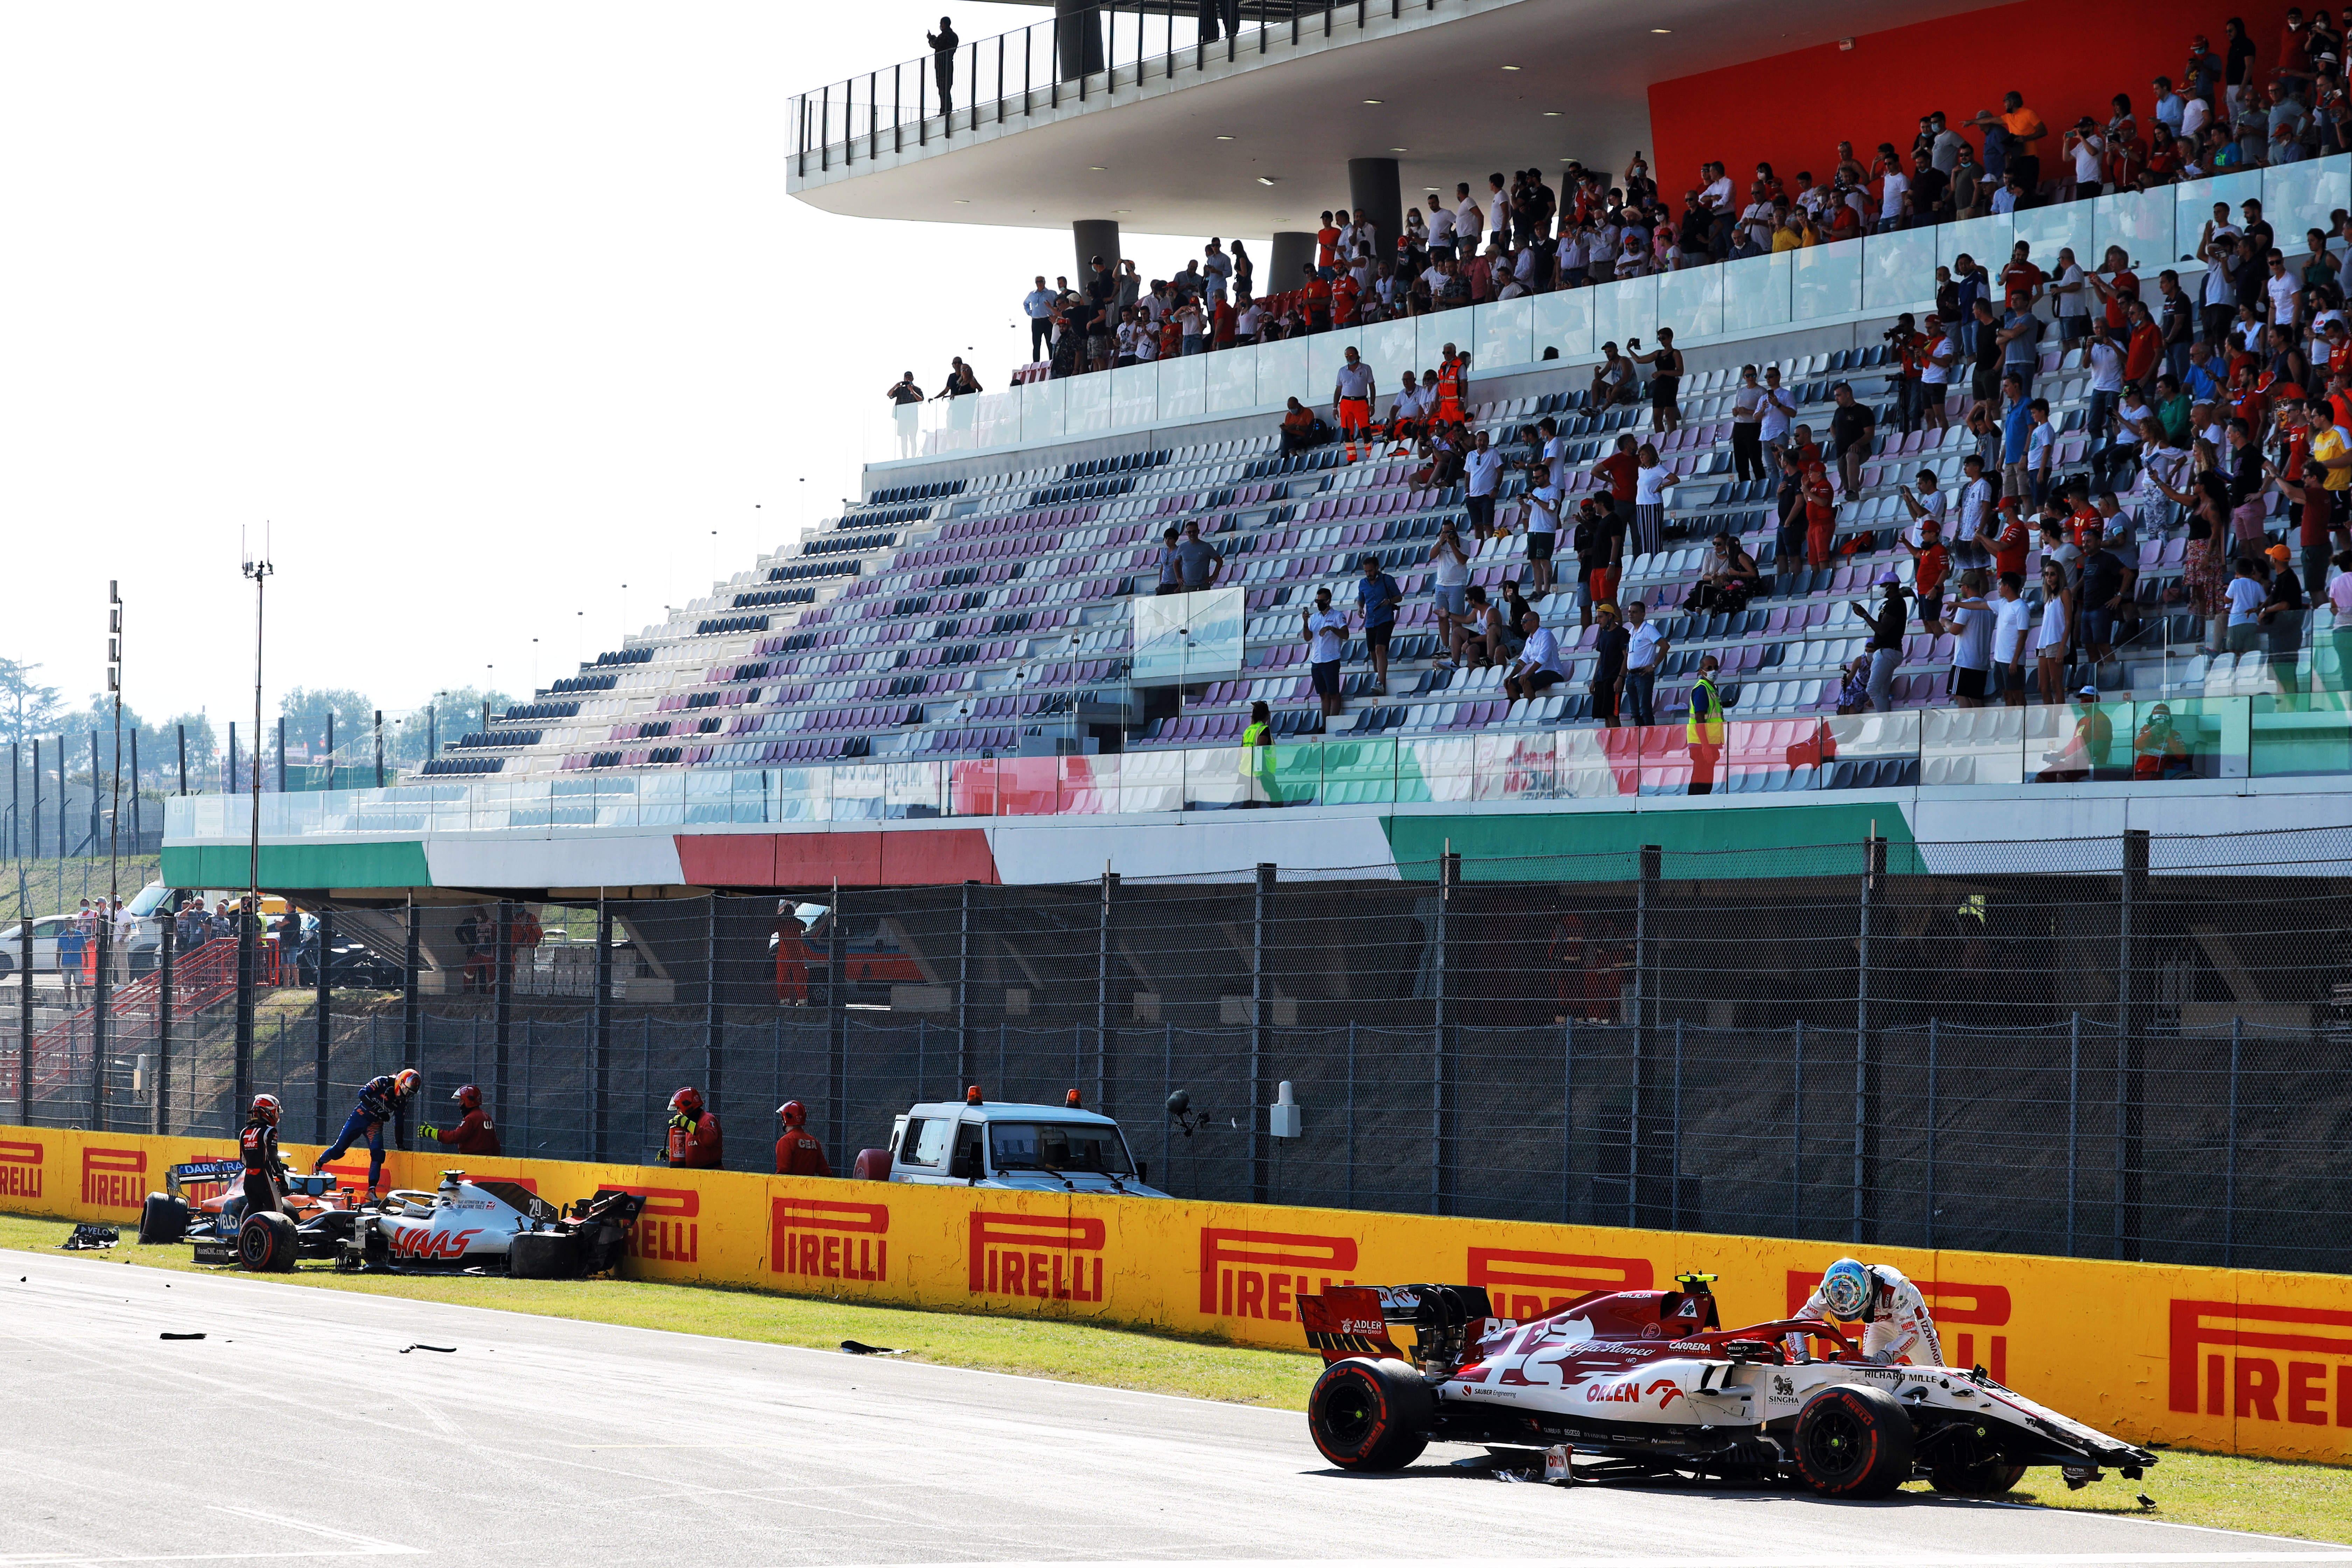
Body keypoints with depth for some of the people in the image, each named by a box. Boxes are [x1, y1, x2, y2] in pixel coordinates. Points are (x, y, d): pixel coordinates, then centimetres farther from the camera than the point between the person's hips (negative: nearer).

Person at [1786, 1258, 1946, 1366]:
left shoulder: (1893, 1287, -44)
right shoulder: (1829, 1290, -33)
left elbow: (1911, 1334, -39)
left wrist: (1885, 1356, -55)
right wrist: (1801, 1353, -48)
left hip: (1910, 1317, -4)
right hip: (1878, 1321, 4)